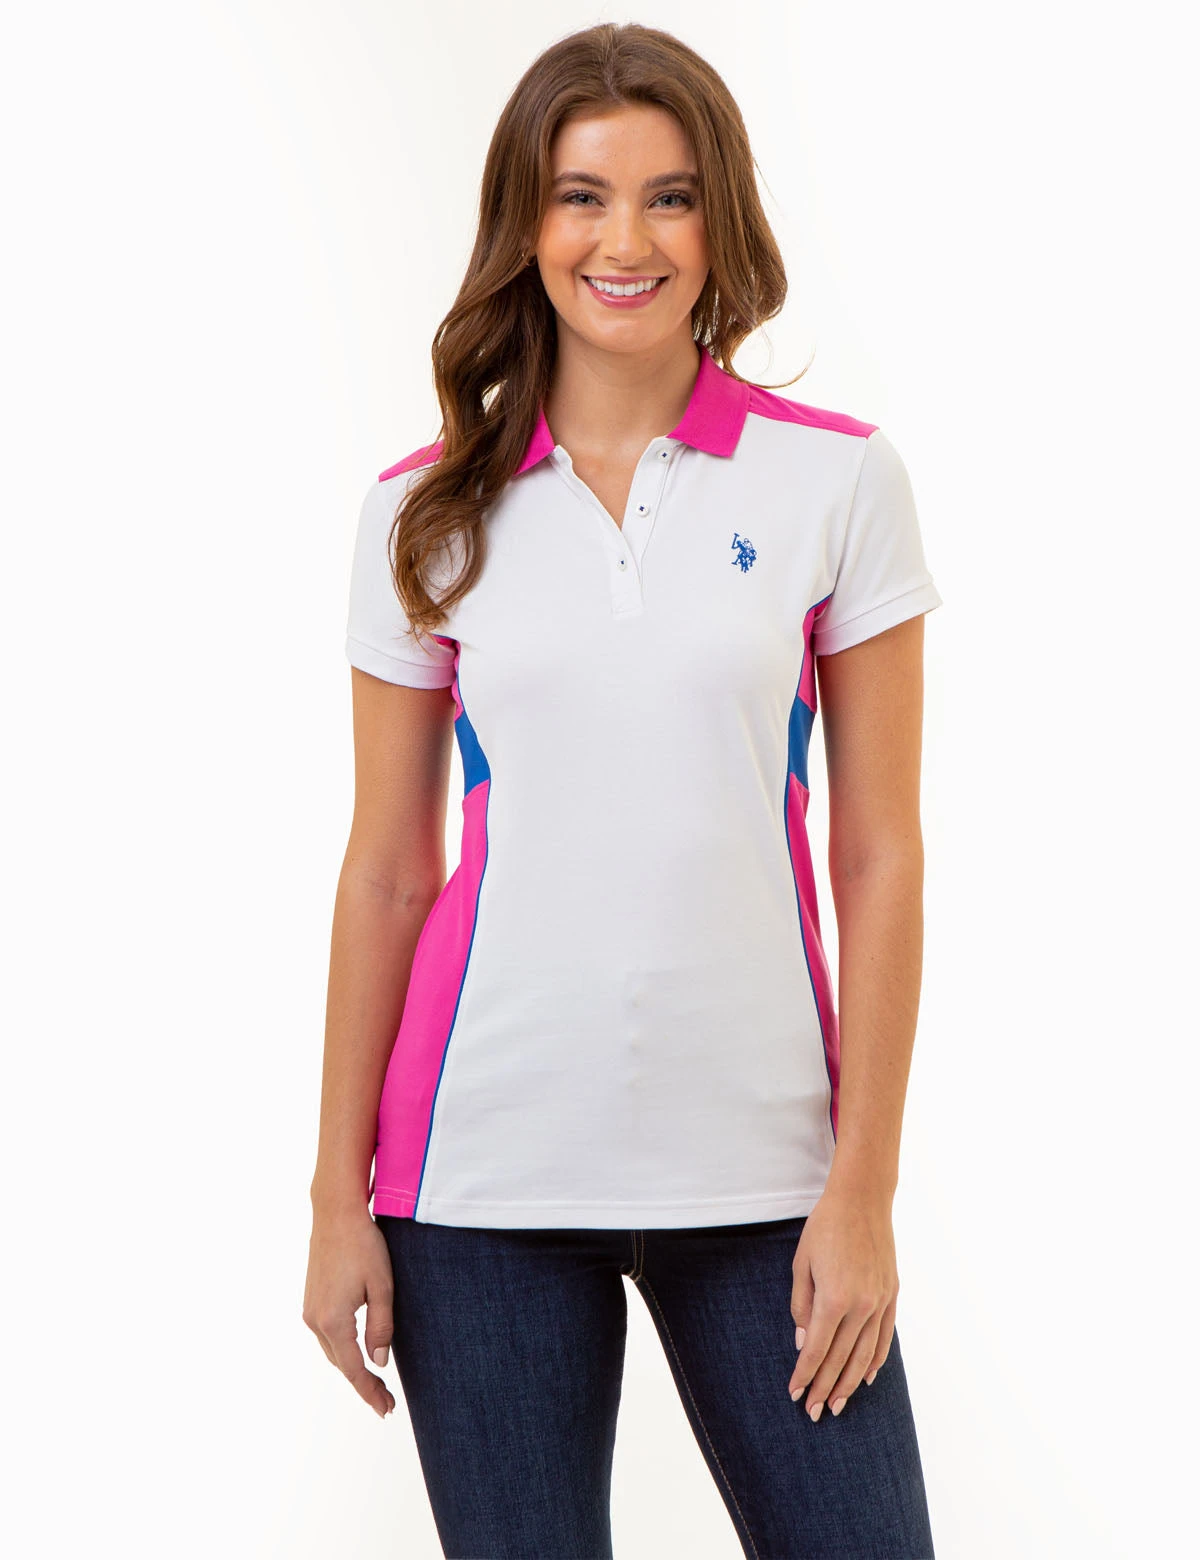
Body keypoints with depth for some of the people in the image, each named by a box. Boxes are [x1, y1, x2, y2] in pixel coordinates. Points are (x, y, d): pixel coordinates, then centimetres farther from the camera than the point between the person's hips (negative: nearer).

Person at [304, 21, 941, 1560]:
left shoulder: (838, 480, 1)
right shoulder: (427, 513, 4)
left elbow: (878, 856, 1)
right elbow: (386, 871, 7)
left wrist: (862, 1188, -3)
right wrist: (340, 1197, 4)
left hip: (756, 1167, 0)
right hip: (484, 1171, 1)